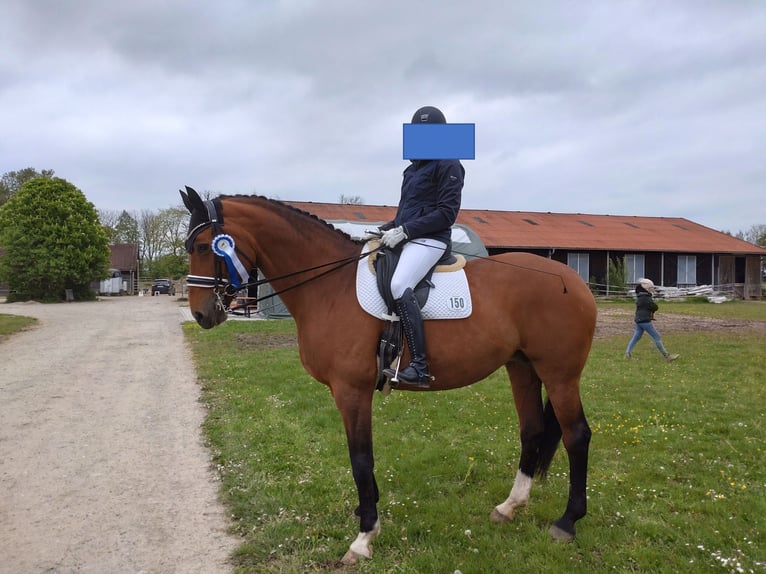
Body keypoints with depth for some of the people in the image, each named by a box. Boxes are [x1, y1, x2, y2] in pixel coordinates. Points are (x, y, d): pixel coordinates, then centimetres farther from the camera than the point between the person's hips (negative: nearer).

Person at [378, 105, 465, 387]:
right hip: (405, 237, 10)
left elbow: (446, 213, -13)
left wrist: (404, 230, -18)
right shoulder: (414, 167, 21)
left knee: (399, 285, -31)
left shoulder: (448, 165, -4)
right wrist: (389, 227, 7)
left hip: (429, 239, -10)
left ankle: (420, 366, -30)